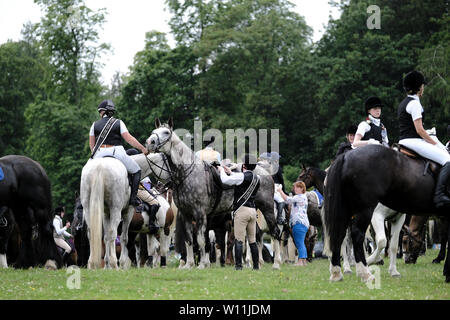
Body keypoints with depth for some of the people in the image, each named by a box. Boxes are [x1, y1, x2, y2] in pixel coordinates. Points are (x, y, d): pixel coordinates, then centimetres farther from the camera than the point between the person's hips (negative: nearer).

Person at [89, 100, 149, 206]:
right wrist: (143, 148, 4)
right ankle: (133, 198, -2)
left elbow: (91, 144, 13)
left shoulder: (95, 125, 9)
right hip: (117, 152, -2)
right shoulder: (118, 123, 2)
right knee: (136, 171, 13)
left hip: (99, 154, 2)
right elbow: (129, 138, -3)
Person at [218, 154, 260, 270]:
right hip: (253, 210, 7)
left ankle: (238, 265, -13)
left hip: (242, 210, -7)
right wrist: (230, 172, 34)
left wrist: (222, 171, 13)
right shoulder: (256, 178, 12)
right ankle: (256, 265, 9)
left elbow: (225, 180, -7)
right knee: (252, 241, 11)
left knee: (239, 240, -7)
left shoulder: (242, 176, -11)